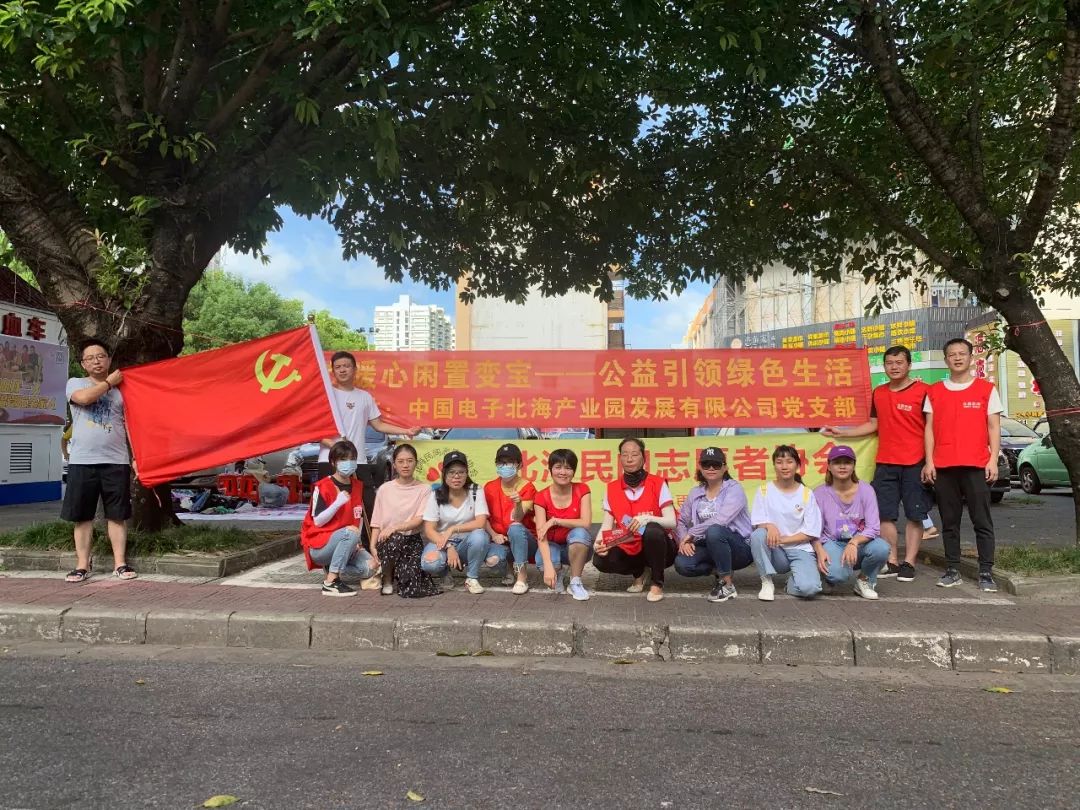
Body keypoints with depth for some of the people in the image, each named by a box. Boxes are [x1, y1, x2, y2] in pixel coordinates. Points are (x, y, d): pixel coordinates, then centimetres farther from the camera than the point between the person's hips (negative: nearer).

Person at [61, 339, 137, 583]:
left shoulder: (121, 388, 12)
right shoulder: (75, 383, 8)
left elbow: (129, 424, 10)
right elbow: (84, 398, -17)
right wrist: (109, 381, -3)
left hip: (116, 461, 1)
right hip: (82, 461, -1)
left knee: (117, 514, 3)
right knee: (82, 516, 3)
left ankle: (120, 563, 8)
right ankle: (82, 565, 11)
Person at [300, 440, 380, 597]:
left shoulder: (358, 486, 7)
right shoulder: (322, 487, -12)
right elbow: (317, 522, -16)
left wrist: (356, 543, -3)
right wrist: (338, 503, -28)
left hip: (346, 543, 6)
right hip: (318, 546, -5)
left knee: (371, 567, -19)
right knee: (350, 532, -35)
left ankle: (333, 567, 5)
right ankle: (330, 582, -26)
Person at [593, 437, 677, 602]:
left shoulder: (658, 484, -8)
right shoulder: (612, 489, 1)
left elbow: (672, 522, -15)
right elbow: (607, 524, -2)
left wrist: (648, 518, -34)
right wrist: (599, 541, -24)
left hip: (658, 549, -3)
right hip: (629, 550, 3)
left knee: (652, 530, -36)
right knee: (600, 560, -25)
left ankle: (657, 583, -10)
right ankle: (638, 573, 9)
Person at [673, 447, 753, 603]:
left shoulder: (734, 488, -10)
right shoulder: (695, 493, 7)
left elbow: (720, 521, -25)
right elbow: (681, 521, 5)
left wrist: (691, 534, -17)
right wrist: (684, 540, -16)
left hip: (740, 548, -5)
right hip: (709, 547, 5)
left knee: (714, 531, -36)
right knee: (682, 564, -24)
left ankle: (728, 585, -18)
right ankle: (719, 571, 5)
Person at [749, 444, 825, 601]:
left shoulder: (806, 494, 2)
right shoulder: (765, 490, 2)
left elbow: (810, 533, -1)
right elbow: (758, 522, -4)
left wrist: (782, 539, -13)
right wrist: (769, 526, -27)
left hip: (801, 550, -1)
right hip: (775, 553, 1)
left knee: (809, 588, -29)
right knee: (758, 534, -32)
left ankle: (793, 581, 7)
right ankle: (767, 582, -14)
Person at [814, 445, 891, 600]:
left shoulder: (866, 490, -4)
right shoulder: (820, 493, -5)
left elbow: (873, 528, -12)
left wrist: (854, 542, -30)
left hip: (860, 543, 2)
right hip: (833, 544, -2)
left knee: (881, 548, -31)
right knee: (838, 574, -34)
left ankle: (864, 580, 0)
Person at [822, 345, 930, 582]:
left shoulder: (923, 391, -4)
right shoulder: (878, 393, 12)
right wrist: (840, 433, 14)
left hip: (914, 464, -5)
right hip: (885, 464, 5)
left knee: (914, 514, 3)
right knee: (885, 514, 5)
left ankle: (909, 563, 10)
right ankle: (892, 562, 15)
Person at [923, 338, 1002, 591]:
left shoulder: (987, 389, 6)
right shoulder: (934, 391, 10)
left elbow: (994, 427, 4)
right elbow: (930, 428, 8)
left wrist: (993, 460, -6)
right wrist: (929, 461, 0)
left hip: (976, 465, -2)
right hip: (943, 466, 2)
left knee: (982, 521, -1)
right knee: (949, 522, 6)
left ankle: (986, 573, 3)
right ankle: (952, 570, 12)